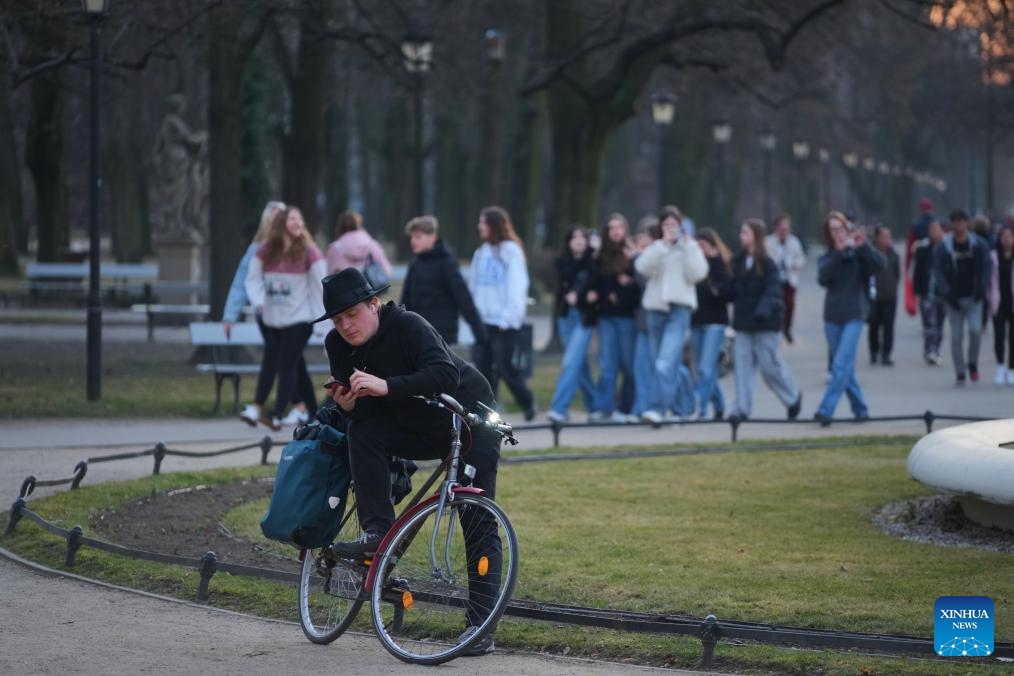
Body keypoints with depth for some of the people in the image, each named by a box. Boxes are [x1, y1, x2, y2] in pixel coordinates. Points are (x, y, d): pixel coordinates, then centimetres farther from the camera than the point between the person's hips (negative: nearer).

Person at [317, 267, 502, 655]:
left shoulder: (408, 326, -26)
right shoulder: (338, 345, -7)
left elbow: (446, 374, -40)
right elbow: (360, 414, -2)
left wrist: (386, 387, -48)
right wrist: (345, 406, -26)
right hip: (417, 428, 6)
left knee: (478, 523, -11)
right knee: (362, 432, -23)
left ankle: (481, 623, -9)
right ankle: (378, 532, -21)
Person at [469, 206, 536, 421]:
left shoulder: (511, 251, -6)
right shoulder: (481, 253, 13)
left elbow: (517, 287, -9)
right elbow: (474, 286, 14)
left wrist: (508, 318, -14)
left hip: (504, 322, -6)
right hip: (483, 320, 6)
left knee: (504, 366, -4)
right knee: (482, 366, 0)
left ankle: (527, 401, 18)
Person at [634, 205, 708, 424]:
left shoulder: (690, 247, 7)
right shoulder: (656, 247, 11)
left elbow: (697, 274, -6)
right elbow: (643, 267, -7)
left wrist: (688, 247, -9)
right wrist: (663, 245, -12)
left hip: (679, 308, -4)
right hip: (655, 306, 4)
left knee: (666, 362, -18)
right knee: (660, 362, 10)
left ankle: (659, 408, -25)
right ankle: (668, 406, 24)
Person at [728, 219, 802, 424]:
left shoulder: (766, 263, -10)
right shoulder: (738, 261, 9)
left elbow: (773, 290, -18)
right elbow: (734, 289, 12)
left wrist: (764, 310, -31)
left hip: (764, 322, -6)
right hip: (743, 320, 6)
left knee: (769, 364, 2)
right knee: (742, 363, -1)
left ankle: (793, 396, 25)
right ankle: (742, 408, 0)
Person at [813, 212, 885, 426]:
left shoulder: (859, 253, -1)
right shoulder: (826, 257, 6)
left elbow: (879, 265, -16)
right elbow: (822, 278, -13)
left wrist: (863, 246, -29)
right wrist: (838, 253, -25)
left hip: (854, 315, -4)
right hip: (832, 316, 4)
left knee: (841, 365, -13)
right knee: (846, 367, 10)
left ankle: (825, 411, -17)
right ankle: (860, 409, 22)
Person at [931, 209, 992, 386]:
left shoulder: (979, 244, 0)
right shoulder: (943, 247, -3)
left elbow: (985, 267, 6)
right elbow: (938, 272, -2)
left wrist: (981, 289, -7)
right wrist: (947, 294, -10)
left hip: (973, 297, 0)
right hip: (953, 298, 0)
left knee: (975, 329, -16)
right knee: (956, 336, -1)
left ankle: (972, 362, 8)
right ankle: (960, 373, 9)